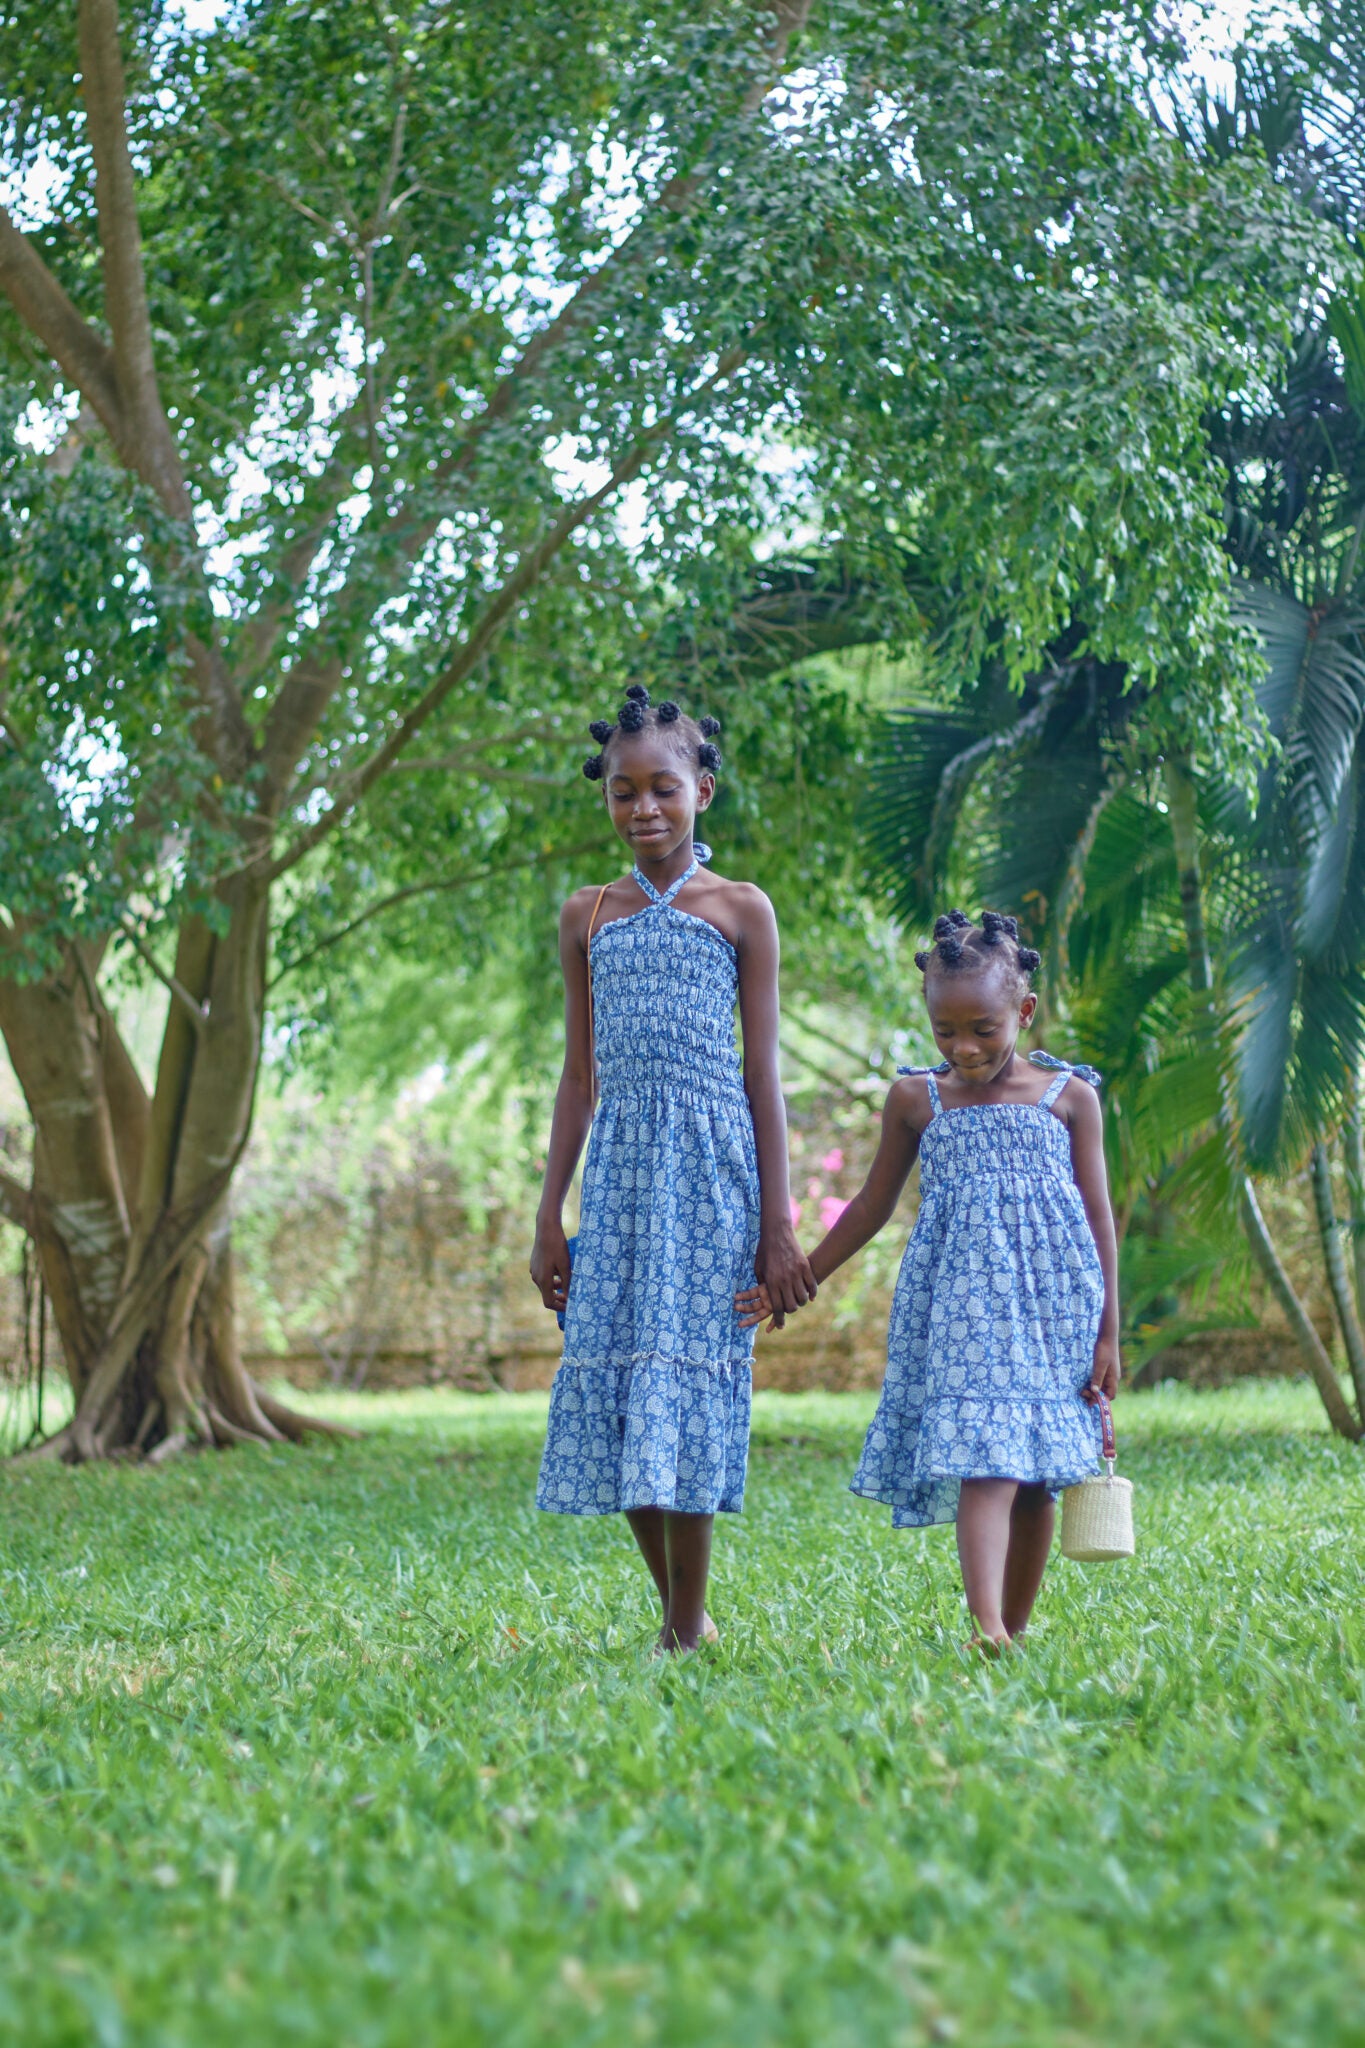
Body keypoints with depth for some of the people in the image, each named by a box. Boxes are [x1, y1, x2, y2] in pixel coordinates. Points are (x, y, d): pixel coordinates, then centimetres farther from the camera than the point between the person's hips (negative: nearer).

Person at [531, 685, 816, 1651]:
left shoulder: (740, 909, 4)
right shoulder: (588, 917, 13)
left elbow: (763, 1071, 2)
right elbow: (581, 1075, 14)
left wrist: (778, 1223, -3)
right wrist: (550, 1218, 9)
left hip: (710, 1168, -4)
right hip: (620, 1166, 4)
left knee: (686, 1377, -8)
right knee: (610, 1386, -1)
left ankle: (688, 1629, -2)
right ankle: (681, 1616, 11)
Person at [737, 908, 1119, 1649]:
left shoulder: (1069, 1096, 5)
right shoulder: (916, 1100, 8)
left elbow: (1098, 1216, 6)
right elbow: (871, 1206, 17)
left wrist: (1108, 1331, 3)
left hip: (1051, 1302, 1)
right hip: (959, 1302, -1)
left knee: (1035, 1475, 3)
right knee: (981, 1458, -16)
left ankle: (1015, 1628, 15)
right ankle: (985, 1628, -27)